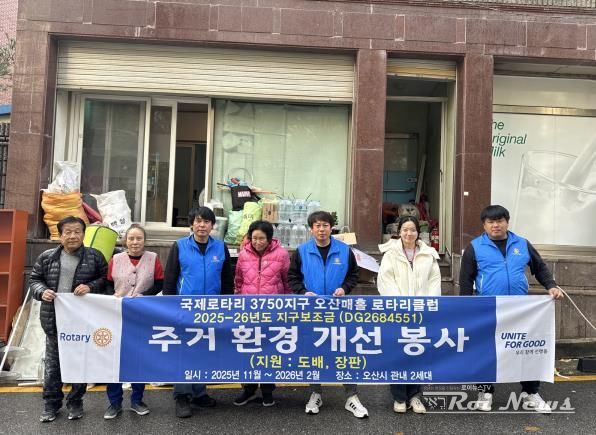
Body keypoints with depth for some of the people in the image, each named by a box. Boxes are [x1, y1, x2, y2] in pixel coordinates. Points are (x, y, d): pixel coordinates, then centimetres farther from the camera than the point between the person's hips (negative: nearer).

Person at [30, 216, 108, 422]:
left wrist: (91, 286, -15)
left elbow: (106, 279, 2)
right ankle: (51, 403, 27)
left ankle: (75, 402, 26)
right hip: (54, 319, 2)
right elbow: (34, 279, 10)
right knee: (52, 363, 12)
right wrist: (42, 291, -9)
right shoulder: (47, 257, 4)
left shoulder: (94, 256, -2)